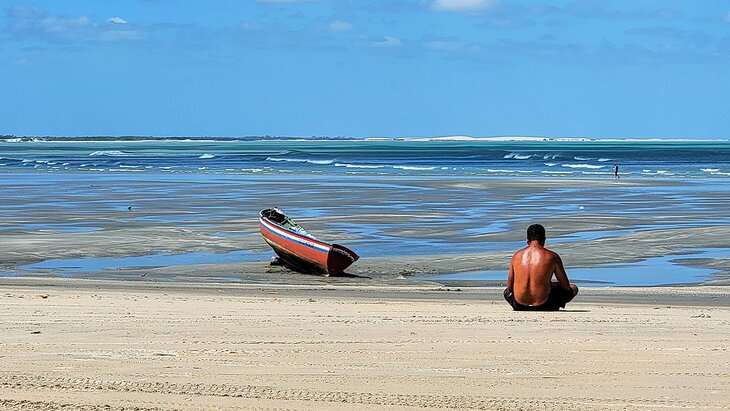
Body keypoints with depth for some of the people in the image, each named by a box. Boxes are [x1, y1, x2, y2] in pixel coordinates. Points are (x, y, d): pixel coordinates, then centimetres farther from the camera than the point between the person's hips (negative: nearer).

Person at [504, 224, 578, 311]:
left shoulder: (517, 256, 4)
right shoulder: (552, 256, -5)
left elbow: (509, 287, 12)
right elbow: (566, 286, 5)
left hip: (520, 307, 3)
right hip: (542, 307, -3)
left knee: (507, 292, 40)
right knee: (573, 288, 21)